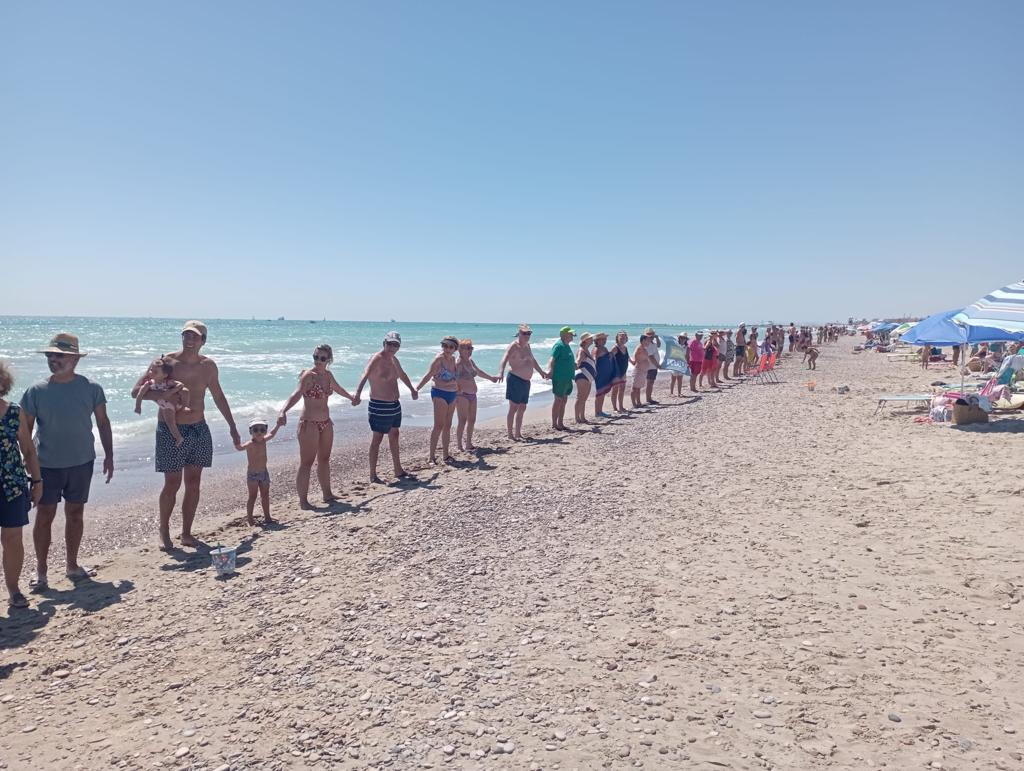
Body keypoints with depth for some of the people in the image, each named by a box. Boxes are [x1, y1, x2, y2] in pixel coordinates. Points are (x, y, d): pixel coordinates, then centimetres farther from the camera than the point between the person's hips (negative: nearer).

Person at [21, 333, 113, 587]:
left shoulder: (90, 388, -5)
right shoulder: (36, 391, -6)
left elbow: (103, 422, 3)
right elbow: (25, 430, 0)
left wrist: (109, 455, 2)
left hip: (82, 462, 1)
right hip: (47, 465, -1)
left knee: (75, 513, 12)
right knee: (45, 515, 2)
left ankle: (72, 566, 25)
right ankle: (40, 572, 15)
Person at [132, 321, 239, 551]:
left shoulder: (208, 366, 4)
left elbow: (218, 397, 17)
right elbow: (136, 391, -7)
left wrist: (232, 426, 18)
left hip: (199, 430, 4)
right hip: (171, 430, -4)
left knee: (193, 483, 6)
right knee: (173, 483, -2)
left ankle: (186, 533, 16)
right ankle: (164, 531, 16)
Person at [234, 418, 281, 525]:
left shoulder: (263, 440, 3)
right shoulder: (251, 444, -17)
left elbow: (271, 434, 22)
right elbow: (240, 447, -35)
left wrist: (278, 425, 29)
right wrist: (237, 443, -55)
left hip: (264, 473, 6)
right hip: (252, 474, -6)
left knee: (265, 495, 11)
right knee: (252, 496, -3)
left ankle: (267, 517, 19)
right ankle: (249, 518, 5)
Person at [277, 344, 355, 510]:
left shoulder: (328, 375, 7)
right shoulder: (308, 375, -15)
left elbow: (338, 389, 28)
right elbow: (296, 395, -29)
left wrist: (351, 397, 45)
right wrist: (283, 411, -46)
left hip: (326, 423, 8)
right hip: (309, 424, -8)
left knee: (324, 459, 17)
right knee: (306, 462, -3)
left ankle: (326, 493, 30)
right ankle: (303, 500, 2)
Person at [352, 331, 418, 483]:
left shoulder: (394, 360, 9)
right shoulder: (376, 359, -17)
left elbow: (402, 375, 30)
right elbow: (365, 376, -35)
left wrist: (412, 390, 44)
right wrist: (357, 394, -52)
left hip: (394, 405, 9)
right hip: (379, 406, -9)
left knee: (394, 436, 18)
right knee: (377, 438, -3)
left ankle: (398, 470, 31)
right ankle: (373, 475, 5)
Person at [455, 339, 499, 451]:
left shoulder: (470, 361, 14)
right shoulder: (458, 363, -13)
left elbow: (478, 372, 31)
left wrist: (491, 377, 41)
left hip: (472, 395, 9)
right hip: (462, 395, -8)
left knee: (472, 420, 11)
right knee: (463, 420, -6)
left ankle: (469, 444, 20)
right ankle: (459, 444, 1)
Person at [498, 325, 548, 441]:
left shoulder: (527, 345, 15)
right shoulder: (513, 346, -12)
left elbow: (532, 361, 31)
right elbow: (504, 360, -26)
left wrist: (542, 372, 40)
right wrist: (500, 373, -43)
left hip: (526, 381, 9)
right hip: (515, 380, -9)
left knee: (522, 408, 12)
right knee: (513, 408, -7)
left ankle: (518, 433, 20)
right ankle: (510, 434, -2)